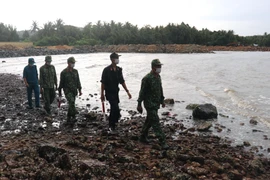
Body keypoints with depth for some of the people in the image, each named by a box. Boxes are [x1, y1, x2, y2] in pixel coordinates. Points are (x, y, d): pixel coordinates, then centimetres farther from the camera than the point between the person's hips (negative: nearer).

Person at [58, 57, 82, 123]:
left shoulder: (75, 71, 9)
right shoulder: (64, 72, -6)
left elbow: (78, 81, 14)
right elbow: (61, 82, 0)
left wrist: (80, 90, 10)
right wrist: (60, 91, 4)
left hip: (74, 90, 5)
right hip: (67, 90, -5)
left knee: (71, 104, 9)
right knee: (71, 102, -24)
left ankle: (69, 118, 19)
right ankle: (73, 116, -25)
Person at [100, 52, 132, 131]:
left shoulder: (119, 70, 6)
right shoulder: (106, 70, -11)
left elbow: (122, 82, 12)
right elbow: (103, 83, -8)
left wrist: (127, 91, 8)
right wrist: (102, 94, -9)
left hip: (116, 92, 6)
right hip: (109, 92, -6)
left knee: (113, 109, 13)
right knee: (116, 108, -14)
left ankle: (111, 125, 28)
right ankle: (112, 125, 1)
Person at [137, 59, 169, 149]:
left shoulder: (158, 77, 9)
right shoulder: (147, 78, -17)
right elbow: (142, 92, -15)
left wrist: (162, 100, 21)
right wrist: (139, 104, -14)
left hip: (156, 104, 9)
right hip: (150, 104, -9)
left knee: (149, 120, 17)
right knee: (155, 122, -9)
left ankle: (143, 137, 32)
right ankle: (162, 141, -7)